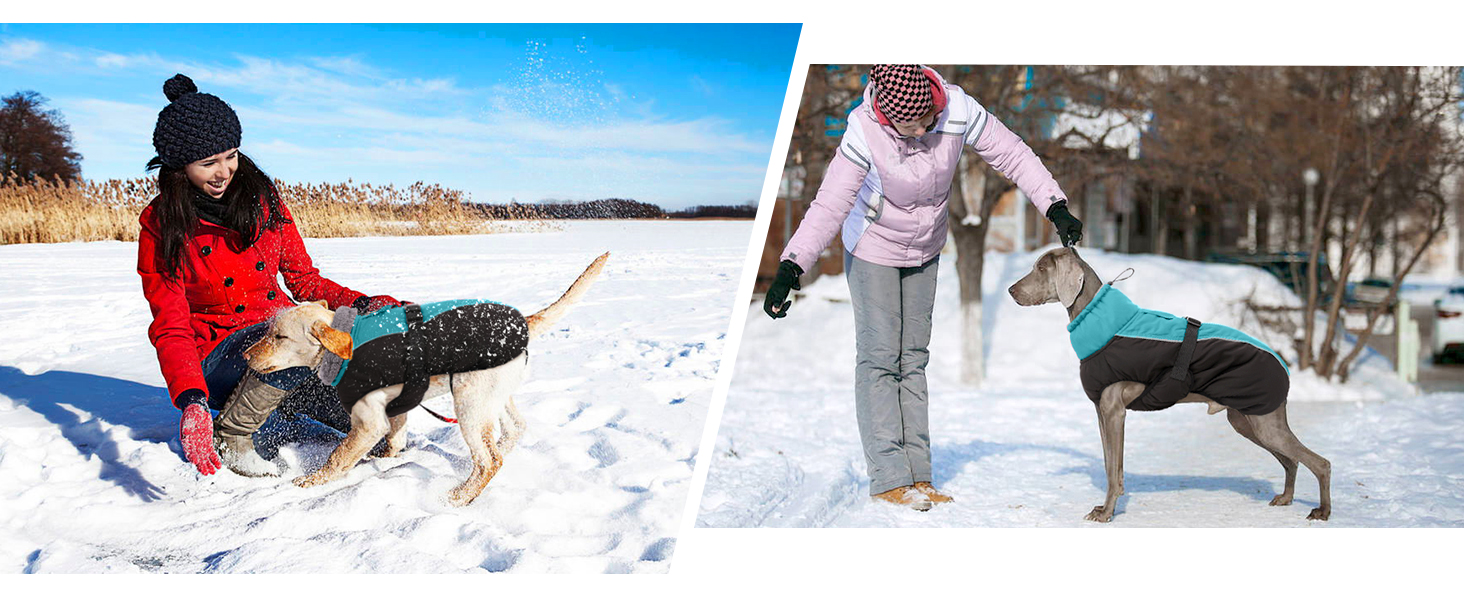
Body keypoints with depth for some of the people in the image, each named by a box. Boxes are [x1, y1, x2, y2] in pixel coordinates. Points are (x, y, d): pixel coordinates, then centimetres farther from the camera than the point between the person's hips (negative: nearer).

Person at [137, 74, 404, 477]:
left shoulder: (261, 196, 1)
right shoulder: (161, 228, -10)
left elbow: (303, 279, 9)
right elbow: (171, 329, -16)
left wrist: (362, 304, -9)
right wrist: (191, 400, -34)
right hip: (216, 362, -4)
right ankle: (230, 439, -15)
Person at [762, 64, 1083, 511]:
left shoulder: (957, 109, -25)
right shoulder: (865, 133, -32)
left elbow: (1012, 155, -14)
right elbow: (829, 205, -31)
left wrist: (1056, 208, -18)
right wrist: (790, 268, -39)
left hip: (925, 252, 4)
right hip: (873, 249, -4)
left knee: (913, 358, 7)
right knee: (879, 357, -7)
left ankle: (917, 474, 10)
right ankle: (888, 478, -5)